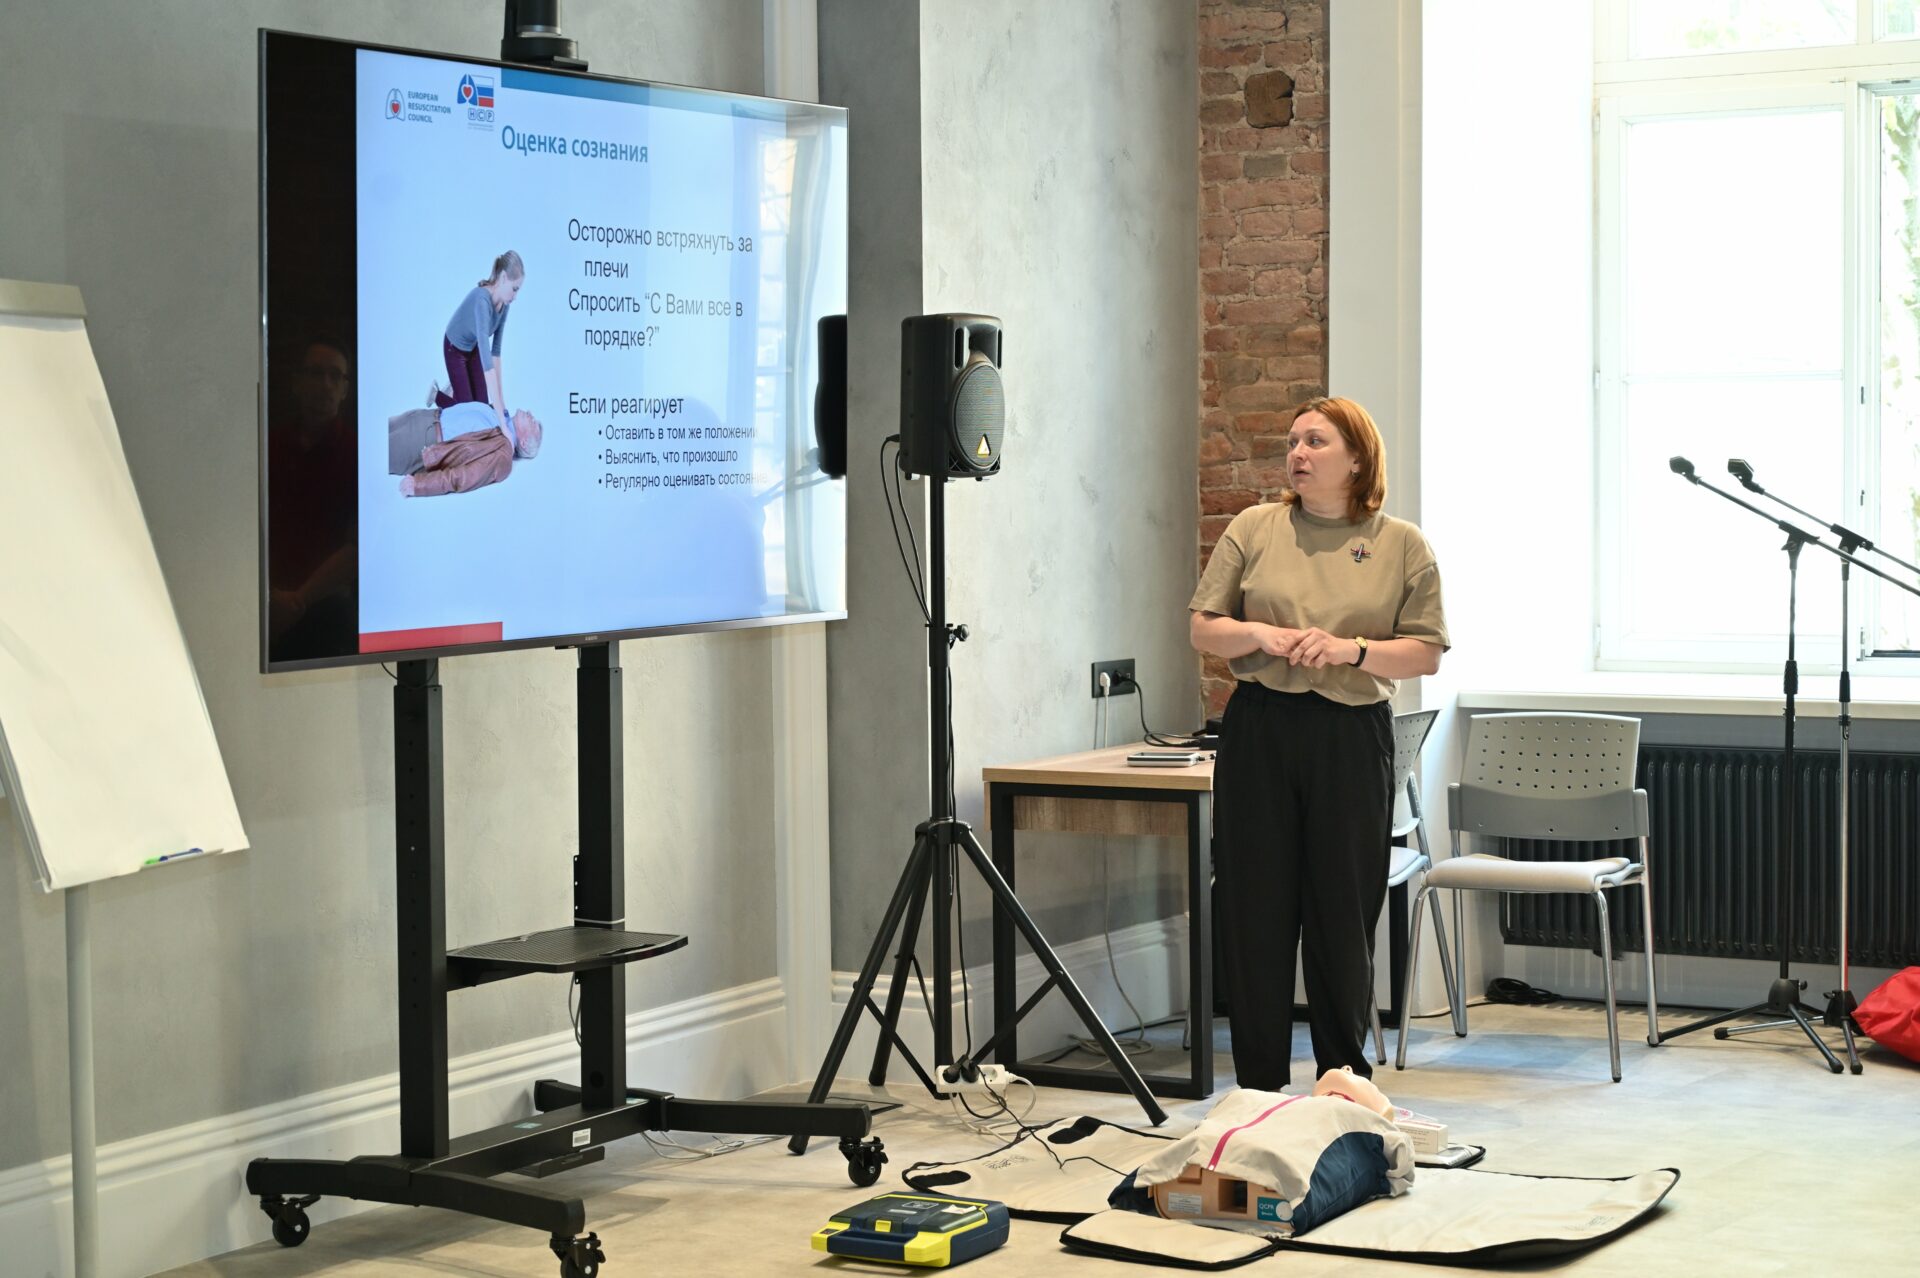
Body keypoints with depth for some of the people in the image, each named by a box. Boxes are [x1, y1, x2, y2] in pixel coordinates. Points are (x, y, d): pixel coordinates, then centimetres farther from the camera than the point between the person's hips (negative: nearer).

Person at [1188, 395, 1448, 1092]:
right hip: (1259, 731, 1)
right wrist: (1258, 635, -10)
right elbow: (1203, 626, 8)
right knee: (1256, 912, 2)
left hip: (1353, 740, -1)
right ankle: (1259, 1089, 12)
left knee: (1344, 916, 3)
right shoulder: (1254, 529, 7)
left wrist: (1352, 650, -14)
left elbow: (1426, 653, 1)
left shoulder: (1402, 545, 4)